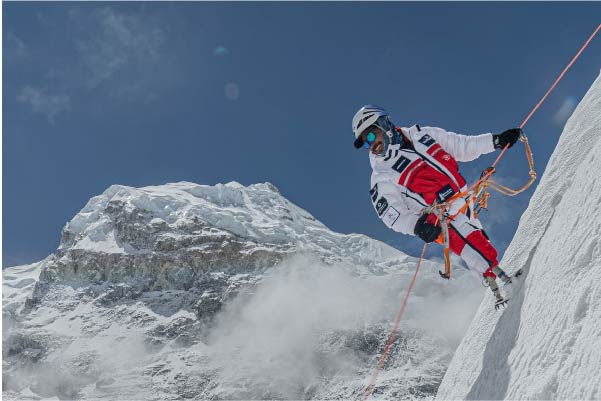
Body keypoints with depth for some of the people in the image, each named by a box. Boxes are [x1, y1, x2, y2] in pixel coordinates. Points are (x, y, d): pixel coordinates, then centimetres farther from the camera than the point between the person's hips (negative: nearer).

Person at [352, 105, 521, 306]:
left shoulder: (423, 135, 4)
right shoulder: (382, 176, -10)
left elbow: (463, 147, 13)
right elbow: (393, 215, -17)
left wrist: (496, 140, 8)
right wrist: (418, 225, -35)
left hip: (467, 205, 6)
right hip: (445, 223, -6)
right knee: (485, 255, -19)